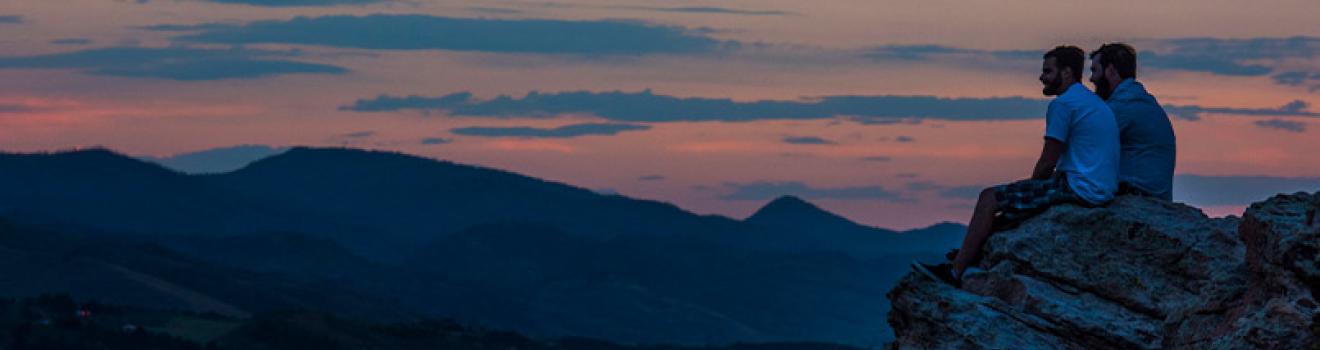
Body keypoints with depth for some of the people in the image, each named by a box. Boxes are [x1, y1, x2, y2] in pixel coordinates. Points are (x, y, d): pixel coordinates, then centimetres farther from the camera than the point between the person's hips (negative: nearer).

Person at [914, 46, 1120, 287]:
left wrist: (1032, 185, 8)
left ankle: (955, 272, -4)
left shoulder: (1063, 104, -12)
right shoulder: (1095, 102, 21)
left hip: (1079, 190, -10)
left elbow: (1047, 164, -11)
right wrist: (1033, 187, 22)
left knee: (989, 199, -6)